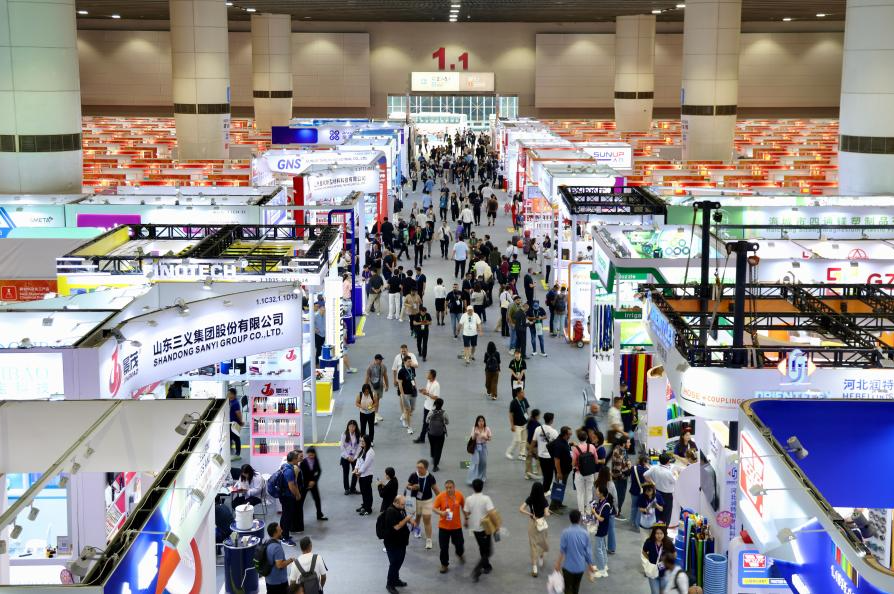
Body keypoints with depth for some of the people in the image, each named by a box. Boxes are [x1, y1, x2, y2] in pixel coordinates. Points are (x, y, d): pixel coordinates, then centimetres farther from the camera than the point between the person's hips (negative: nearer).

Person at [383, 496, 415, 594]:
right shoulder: (391, 511, -24)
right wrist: (406, 519, -19)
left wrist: (410, 520, 1)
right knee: (394, 563, -1)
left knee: (399, 561, 21)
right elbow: (397, 526, -29)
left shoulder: (401, 509, 4)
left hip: (401, 542, 9)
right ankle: (389, 585, 11)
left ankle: (396, 579, 38)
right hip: (393, 543, -9)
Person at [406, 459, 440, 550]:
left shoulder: (430, 477, -16)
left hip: (427, 501, -1)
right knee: (417, 517, 19)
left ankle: (428, 540, 6)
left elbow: (435, 488, -4)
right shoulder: (413, 476, -15)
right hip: (415, 500, 2)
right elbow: (407, 486, -2)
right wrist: (412, 487, -24)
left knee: (427, 519, -3)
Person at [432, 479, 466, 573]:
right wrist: (441, 512, -30)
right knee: (444, 547, 2)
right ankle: (444, 564, 23)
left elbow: (463, 507, 8)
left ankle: (460, 554, 47)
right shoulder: (440, 496, -15)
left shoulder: (459, 495, -9)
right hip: (443, 526, -1)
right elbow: (433, 508, -11)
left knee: (459, 544, 12)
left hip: (456, 526, 1)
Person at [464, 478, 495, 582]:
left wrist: (466, 522, 18)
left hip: (474, 527, 4)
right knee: (486, 551, 6)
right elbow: (491, 512, -24)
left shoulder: (469, 499, -8)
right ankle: (477, 569, -11)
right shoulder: (486, 499, -17)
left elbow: (466, 513, -3)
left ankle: (486, 567, 37)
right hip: (485, 527, -4)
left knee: (482, 548, 25)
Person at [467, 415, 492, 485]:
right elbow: (472, 439, -5)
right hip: (476, 446, -2)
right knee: (475, 462, -10)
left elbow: (490, 438, 2)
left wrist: (485, 438, -18)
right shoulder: (474, 429, -7)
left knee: (483, 462, 9)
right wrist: (474, 435, -25)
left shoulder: (487, 429, -5)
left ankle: (482, 477, 31)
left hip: (483, 446, 2)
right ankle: (472, 479, -10)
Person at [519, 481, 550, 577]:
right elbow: (546, 514, -25)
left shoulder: (530, 499, -12)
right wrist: (549, 513, -3)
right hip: (542, 523, -2)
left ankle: (534, 568, 7)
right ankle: (541, 559, 43)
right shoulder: (544, 501, -19)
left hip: (532, 523, 2)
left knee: (534, 545, 9)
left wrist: (531, 514, -12)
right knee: (542, 542, 25)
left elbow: (521, 509, -18)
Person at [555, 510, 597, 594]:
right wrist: (590, 565, 11)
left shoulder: (566, 532, -14)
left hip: (568, 566, -3)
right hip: (580, 566, 3)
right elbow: (588, 551, -1)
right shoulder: (585, 533, -6)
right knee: (576, 587, 22)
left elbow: (562, 550, -11)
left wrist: (558, 563, 1)